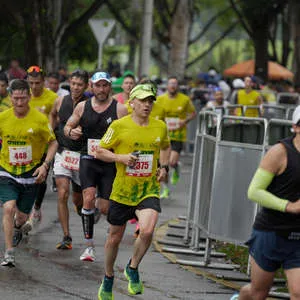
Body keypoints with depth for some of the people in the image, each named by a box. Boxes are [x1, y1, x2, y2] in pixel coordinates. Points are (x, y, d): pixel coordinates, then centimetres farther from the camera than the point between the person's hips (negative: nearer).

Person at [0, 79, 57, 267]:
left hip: (31, 174, 0)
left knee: (22, 216, 9)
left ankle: (17, 229, 48)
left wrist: (45, 165, -13)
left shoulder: (40, 119, -11)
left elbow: (53, 143, -1)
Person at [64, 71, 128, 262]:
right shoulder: (82, 107, 5)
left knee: (105, 208, -1)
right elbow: (68, 126, 16)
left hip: (110, 162, -1)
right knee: (89, 198, -18)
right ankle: (90, 246, -9)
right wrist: (71, 132, -8)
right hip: (88, 160, 1)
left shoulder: (120, 109, -2)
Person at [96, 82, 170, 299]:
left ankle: (132, 269, 3)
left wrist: (164, 167, 7)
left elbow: (165, 147, 24)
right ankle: (108, 278, 36)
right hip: (122, 191, -1)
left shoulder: (160, 126, 3)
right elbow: (100, 151, 0)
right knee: (115, 237, 11)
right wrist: (121, 158, -17)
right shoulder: (119, 126, -7)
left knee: (147, 230, -24)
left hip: (149, 190, 1)